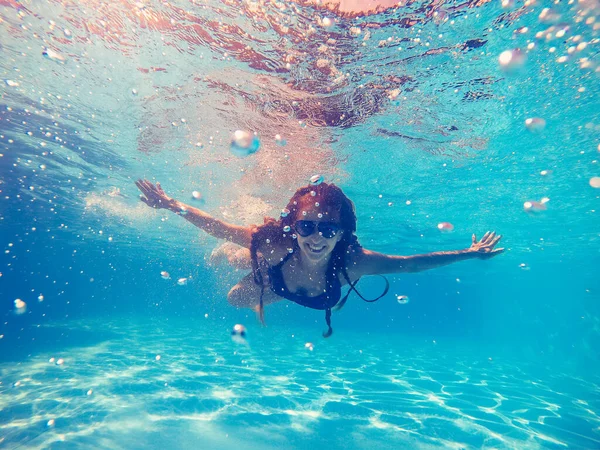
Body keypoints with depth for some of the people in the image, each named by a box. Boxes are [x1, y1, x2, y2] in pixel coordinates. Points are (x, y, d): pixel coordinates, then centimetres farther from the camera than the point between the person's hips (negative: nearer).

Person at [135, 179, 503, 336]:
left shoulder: (353, 261, -44)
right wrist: (173, 205, -34)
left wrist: (469, 253, -27)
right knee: (237, 299, 24)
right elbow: (219, 227, -32)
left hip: (320, 298, 1)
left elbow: (411, 263, -32)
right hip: (277, 277, -1)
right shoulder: (273, 242, -45)